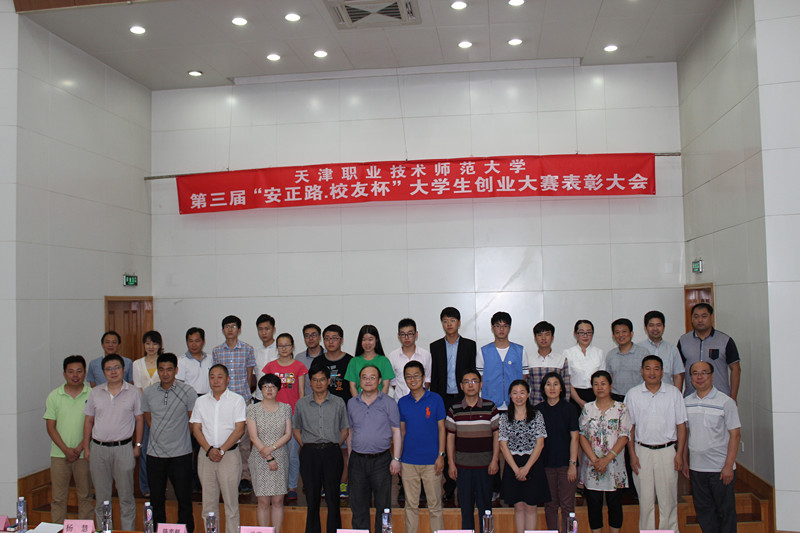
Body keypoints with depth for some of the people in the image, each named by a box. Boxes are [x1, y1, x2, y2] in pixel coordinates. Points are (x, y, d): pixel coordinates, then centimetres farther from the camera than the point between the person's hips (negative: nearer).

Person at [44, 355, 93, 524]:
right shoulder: (54, 396, 3)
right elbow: (50, 427, 1)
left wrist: (79, 449, -10)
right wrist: (66, 450, -8)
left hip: (84, 454, -1)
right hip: (59, 453, 1)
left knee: (85, 496, 7)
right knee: (58, 498, 6)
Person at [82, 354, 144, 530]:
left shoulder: (133, 392, 0)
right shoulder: (96, 392, 6)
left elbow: (139, 420, 4)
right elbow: (88, 420, 11)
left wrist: (137, 445, 0)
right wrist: (86, 446, 7)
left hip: (123, 448, -2)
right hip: (99, 449, 2)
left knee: (126, 496, 5)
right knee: (101, 496, 12)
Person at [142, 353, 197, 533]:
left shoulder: (187, 392, -8)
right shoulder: (148, 393, 1)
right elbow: (148, 418, 15)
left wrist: (179, 436, 5)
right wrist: (160, 435, 9)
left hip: (181, 453, -3)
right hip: (155, 452, 3)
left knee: (184, 498, 3)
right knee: (156, 498, 12)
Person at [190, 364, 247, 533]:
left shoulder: (237, 399, 1)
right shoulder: (201, 401, 11)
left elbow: (239, 429, -5)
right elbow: (196, 428, 6)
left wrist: (221, 450, -12)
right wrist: (209, 449, -9)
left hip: (229, 454, -3)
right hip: (206, 455, 3)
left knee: (231, 501, -2)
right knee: (208, 502, 7)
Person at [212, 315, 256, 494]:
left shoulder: (248, 349, 3)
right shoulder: (216, 351, 8)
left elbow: (249, 375, 9)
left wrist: (243, 391, 6)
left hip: (243, 399, -2)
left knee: (243, 440, 0)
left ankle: (245, 477, 9)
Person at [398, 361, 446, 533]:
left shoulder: (435, 399, -2)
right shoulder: (402, 402, 5)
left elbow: (441, 428, 1)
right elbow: (402, 431, 11)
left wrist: (441, 455, -5)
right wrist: (397, 457, 8)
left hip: (431, 460, -2)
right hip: (408, 461, 2)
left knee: (434, 504, 4)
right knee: (411, 505, 10)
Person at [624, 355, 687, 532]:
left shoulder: (674, 393, 1)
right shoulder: (633, 394, 2)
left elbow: (681, 425, 3)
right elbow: (629, 427, 5)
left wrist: (679, 453, -2)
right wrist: (632, 454, 0)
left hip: (667, 451, -1)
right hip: (642, 451, 1)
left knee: (668, 498, 4)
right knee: (645, 498, 7)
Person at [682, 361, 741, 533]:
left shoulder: (725, 402, -7)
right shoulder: (686, 402, 6)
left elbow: (735, 435, -9)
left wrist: (729, 465, -13)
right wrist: (685, 462, 11)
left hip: (720, 468, -4)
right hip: (696, 467, 4)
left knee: (725, 511, 7)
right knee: (704, 511, 12)